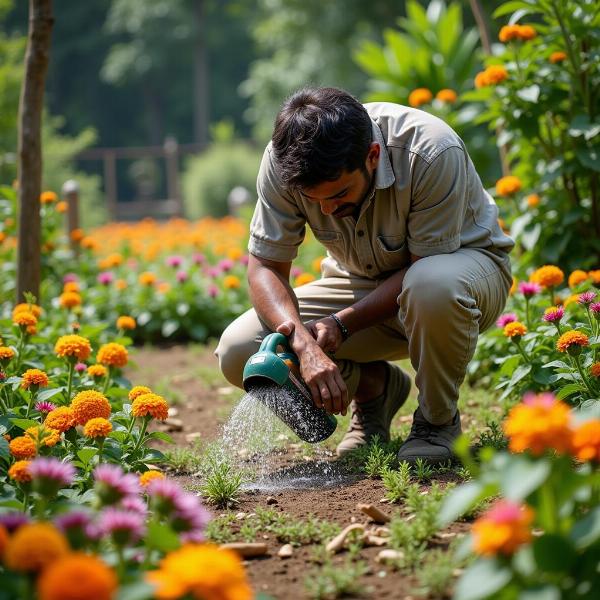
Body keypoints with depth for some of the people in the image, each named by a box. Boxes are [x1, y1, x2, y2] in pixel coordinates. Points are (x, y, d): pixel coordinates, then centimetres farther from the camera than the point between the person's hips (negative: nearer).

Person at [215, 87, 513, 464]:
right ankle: (374, 385, 9)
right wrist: (304, 344, -35)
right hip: (365, 284, 4)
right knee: (238, 352, -17)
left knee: (432, 286, -43)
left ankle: (438, 419, -13)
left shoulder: (432, 152, -33)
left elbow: (425, 265, -26)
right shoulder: (283, 161, -22)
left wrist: (341, 324, -32)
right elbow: (266, 267, -17)